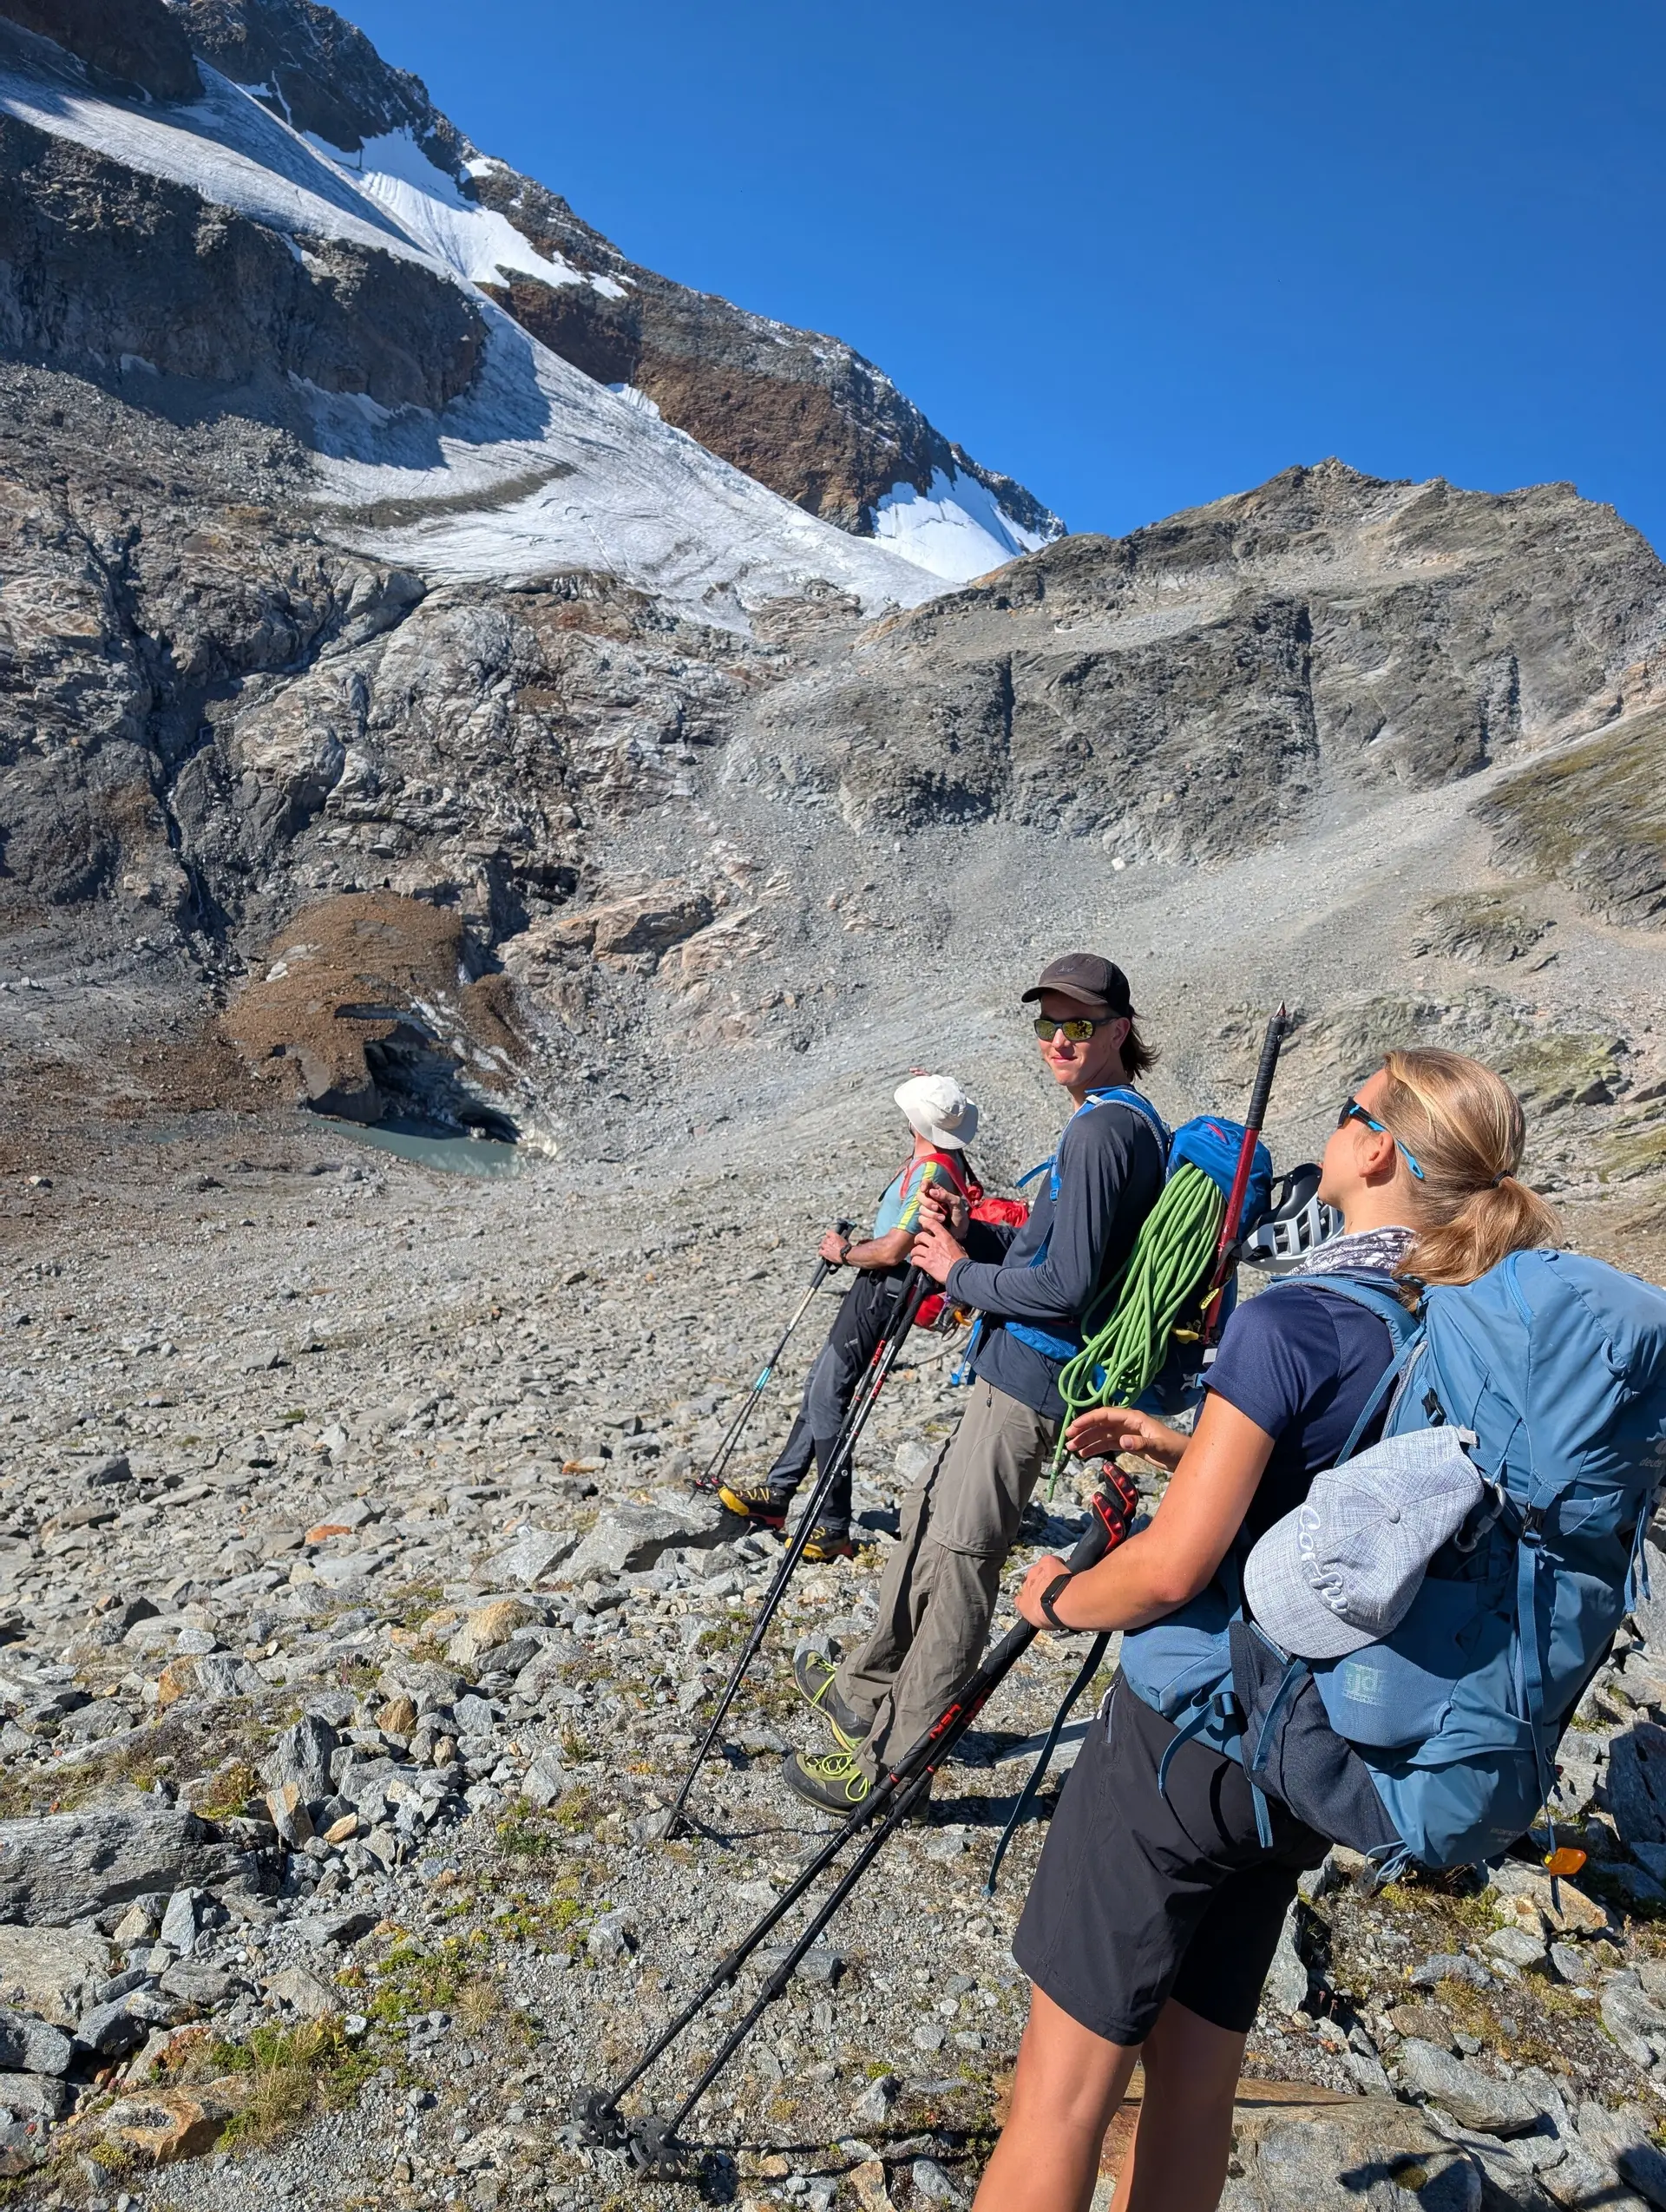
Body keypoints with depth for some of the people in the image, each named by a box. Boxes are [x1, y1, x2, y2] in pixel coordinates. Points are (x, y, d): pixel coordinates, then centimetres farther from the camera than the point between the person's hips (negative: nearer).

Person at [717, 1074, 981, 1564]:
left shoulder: (930, 1172, -24)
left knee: (827, 1397, -7)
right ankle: (776, 1493, 25)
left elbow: (893, 1250, -25)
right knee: (819, 1384, 15)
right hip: (876, 1286, 11)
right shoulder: (944, 1157, 7)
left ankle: (834, 1529, 1)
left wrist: (844, 1253, -10)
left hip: (884, 1290, -11)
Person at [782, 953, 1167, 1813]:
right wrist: (971, 1232, 3)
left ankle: (894, 1762, 11)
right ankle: (871, 1689, 36)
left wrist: (960, 1272, -10)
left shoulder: (1104, 1131, -19)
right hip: (1013, 1365, 11)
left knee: (958, 1558, -2)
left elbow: (1064, 1285, -24)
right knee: (928, 1519, 20)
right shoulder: (1117, 1119, 14)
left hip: (1028, 1374, -11)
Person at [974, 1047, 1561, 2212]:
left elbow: (1171, 1569, -24)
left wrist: (1057, 1596, -6)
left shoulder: (1294, 1321, -22)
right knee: (1198, 2075, 21)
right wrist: (1180, 1446, 15)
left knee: (1066, 2086, 8)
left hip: (1187, 1734, -7)